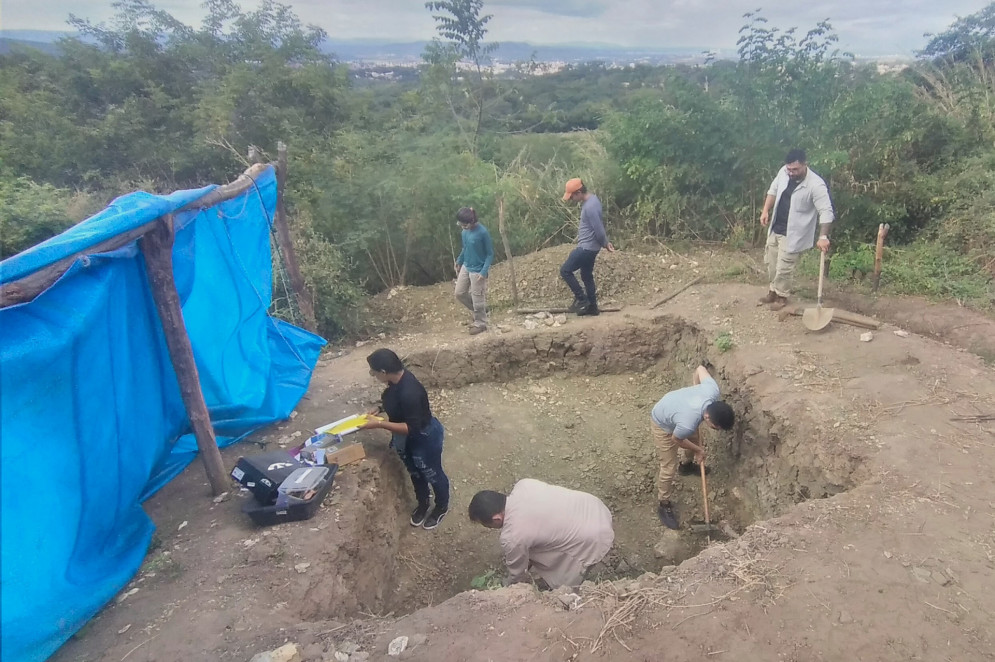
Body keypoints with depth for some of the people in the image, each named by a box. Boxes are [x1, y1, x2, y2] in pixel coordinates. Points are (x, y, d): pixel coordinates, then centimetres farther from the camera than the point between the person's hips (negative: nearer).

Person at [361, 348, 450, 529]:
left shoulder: (409, 392, -38)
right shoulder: (397, 379, -10)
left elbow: (412, 427, -32)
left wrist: (379, 424, -30)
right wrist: (381, 408, -3)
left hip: (424, 438, -8)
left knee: (432, 474, 18)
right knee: (415, 473, 28)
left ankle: (442, 507, 44)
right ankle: (422, 504, 52)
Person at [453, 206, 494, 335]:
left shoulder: (483, 232, -24)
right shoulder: (465, 231, -3)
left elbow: (490, 254, -16)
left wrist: (484, 271, -22)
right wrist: (459, 261, 19)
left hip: (477, 270, -8)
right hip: (466, 267, 8)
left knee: (477, 299, 4)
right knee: (459, 293, 14)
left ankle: (480, 324, 23)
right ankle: (479, 310, 35)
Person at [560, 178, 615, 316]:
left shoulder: (590, 207, -26)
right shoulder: (591, 199, 8)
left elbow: (599, 230, -23)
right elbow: (600, 225, 16)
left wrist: (605, 244, -6)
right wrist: (606, 242, 19)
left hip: (587, 247, -10)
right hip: (588, 246, 10)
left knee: (565, 271, -3)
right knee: (587, 276, 17)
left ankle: (581, 299, 4)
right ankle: (592, 307, 25)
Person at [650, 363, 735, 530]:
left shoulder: (712, 391, -31)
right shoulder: (687, 424, -44)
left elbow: (700, 369, -11)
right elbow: (676, 440, -20)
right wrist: (699, 450, -3)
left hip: (672, 405, 7)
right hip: (663, 424, -7)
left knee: (696, 439, 28)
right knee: (669, 468, 0)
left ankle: (687, 464, 60)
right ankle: (664, 506, 23)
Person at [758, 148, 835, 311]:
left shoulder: (816, 185, -24)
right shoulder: (783, 172, -5)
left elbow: (826, 212, -25)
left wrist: (823, 236, -35)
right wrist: (765, 211, 3)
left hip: (793, 233, -7)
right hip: (775, 228, 7)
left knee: (784, 267, -1)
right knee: (770, 261, 17)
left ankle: (782, 296, 20)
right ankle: (774, 290, 36)